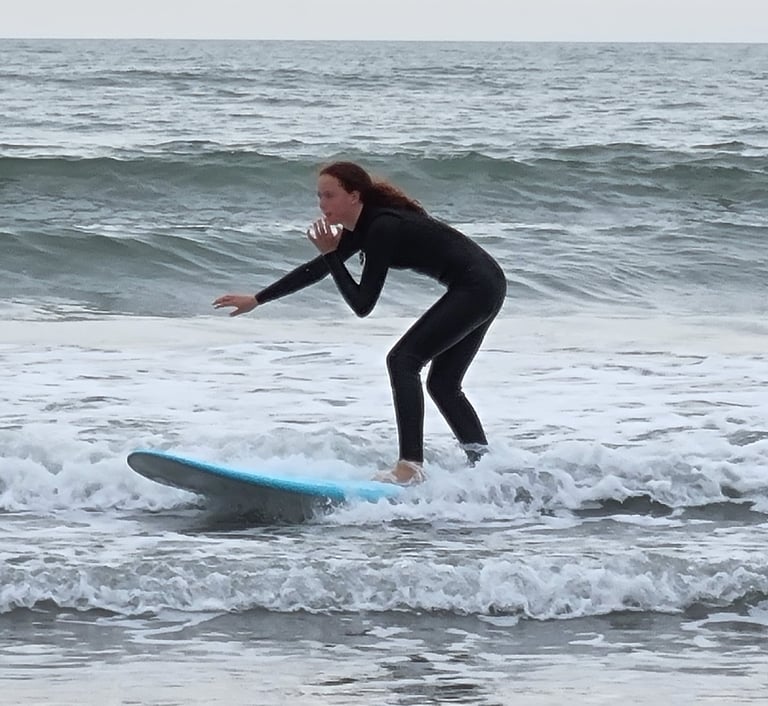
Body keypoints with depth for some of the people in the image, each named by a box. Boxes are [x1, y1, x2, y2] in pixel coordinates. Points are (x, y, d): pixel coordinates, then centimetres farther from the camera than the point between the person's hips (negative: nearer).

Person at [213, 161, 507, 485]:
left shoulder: (383, 228, -21)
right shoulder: (367, 226, 8)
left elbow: (362, 305, -20)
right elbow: (316, 270, 19)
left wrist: (331, 254, -18)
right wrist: (256, 300, 21)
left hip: (476, 287, -10)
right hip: (484, 288, 10)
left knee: (403, 360, -14)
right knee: (443, 384, 14)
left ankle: (411, 465, -22)